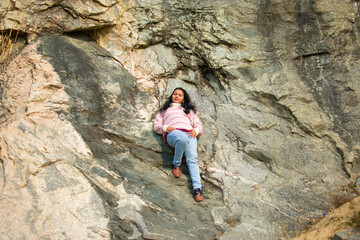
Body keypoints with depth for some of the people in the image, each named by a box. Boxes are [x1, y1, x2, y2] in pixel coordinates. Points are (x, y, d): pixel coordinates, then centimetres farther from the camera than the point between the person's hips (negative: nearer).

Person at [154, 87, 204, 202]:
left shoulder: (188, 110, 39)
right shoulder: (165, 110, 36)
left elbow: (198, 124, 28)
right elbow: (156, 126, 23)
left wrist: (196, 131, 3)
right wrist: (165, 128, -1)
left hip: (189, 133, 2)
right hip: (173, 133, -2)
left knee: (192, 158, -27)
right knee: (183, 139, -41)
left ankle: (197, 189, -41)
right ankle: (176, 164, -17)